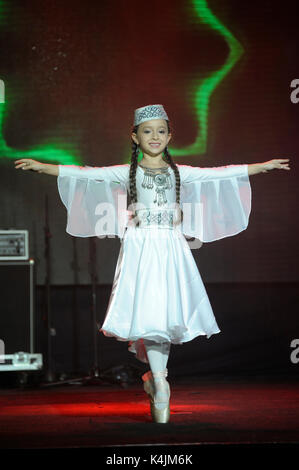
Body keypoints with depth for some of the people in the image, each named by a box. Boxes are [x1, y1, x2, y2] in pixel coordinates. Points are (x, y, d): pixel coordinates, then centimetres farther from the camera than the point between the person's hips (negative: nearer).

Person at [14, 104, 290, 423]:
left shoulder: (178, 172, 11)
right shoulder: (127, 172, 6)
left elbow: (220, 174, 13)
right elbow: (87, 174, 2)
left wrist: (263, 166, 11)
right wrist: (42, 167, -4)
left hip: (171, 248, 2)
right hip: (140, 247, -2)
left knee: (168, 314, -2)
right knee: (148, 312, -10)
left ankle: (155, 376, 15)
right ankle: (160, 384, -5)